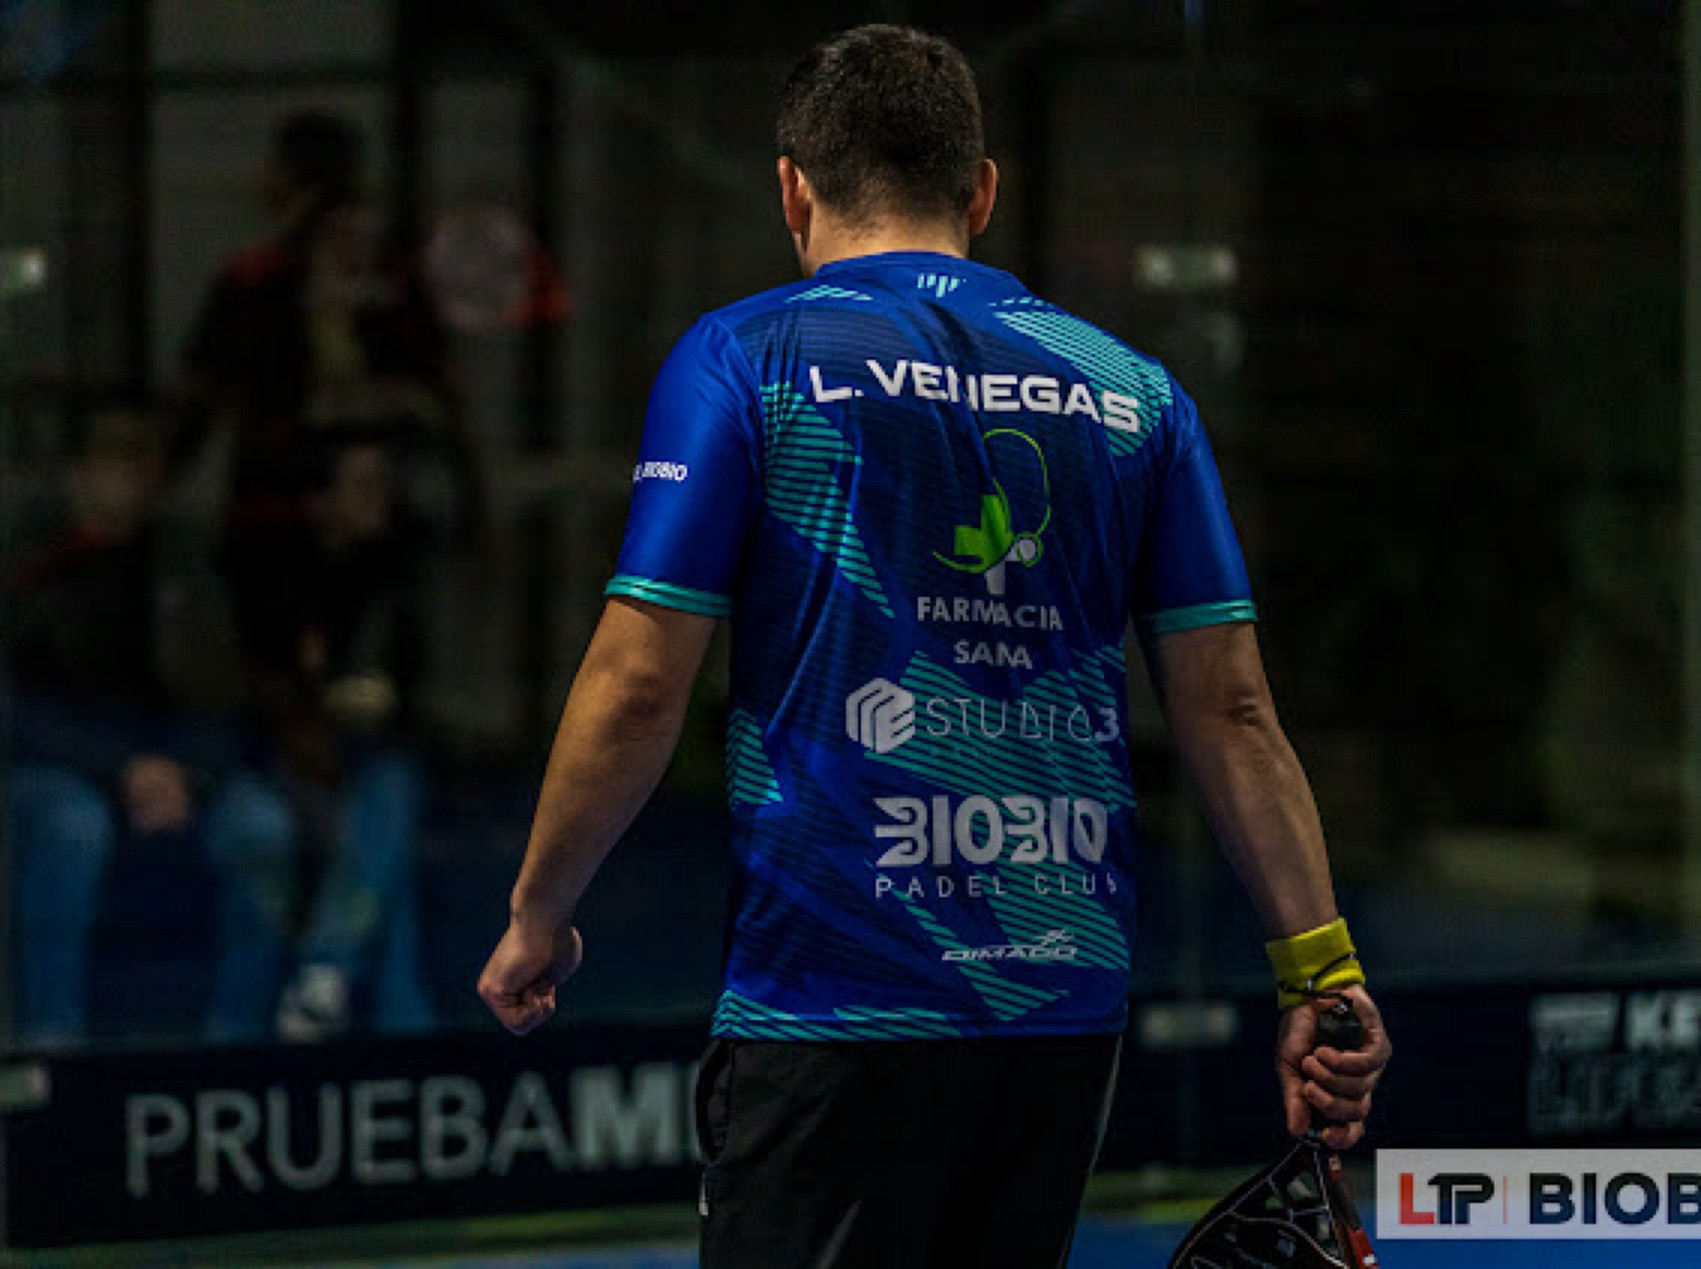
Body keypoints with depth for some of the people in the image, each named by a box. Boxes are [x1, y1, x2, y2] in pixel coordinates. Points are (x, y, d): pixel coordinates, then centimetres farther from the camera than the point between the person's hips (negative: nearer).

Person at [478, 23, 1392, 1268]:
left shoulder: (743, 358, -1)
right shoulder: (1130, 391, 10)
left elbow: (638, 687, -6)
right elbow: (1232, 711, 6)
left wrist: (538, 915, 7)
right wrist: (1320, 970, 9)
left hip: (835, 1014, -5)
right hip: (1069, 1006, 5)